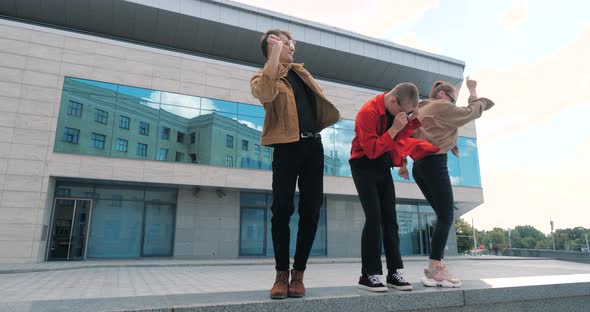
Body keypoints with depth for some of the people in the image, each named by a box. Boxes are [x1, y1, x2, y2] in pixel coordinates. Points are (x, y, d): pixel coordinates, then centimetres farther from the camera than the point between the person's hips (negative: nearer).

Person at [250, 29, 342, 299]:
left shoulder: (301, 72, 23)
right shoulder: (262, 76, 3)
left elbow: (319, 97, 33)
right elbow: (266, 94, -21)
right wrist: (275, 51, -17)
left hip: (313, 145, 6)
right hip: (287, 145, -5)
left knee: (311, 210, 1)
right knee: (282, 209, -6)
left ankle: (298, 273, 12)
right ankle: (281, 273, 8)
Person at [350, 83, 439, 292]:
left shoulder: (397, 110, 3)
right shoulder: (368, 112, -21)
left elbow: (399, 138, 6)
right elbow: (371, 150, -25)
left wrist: (412, 121, -8)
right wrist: (394, 129, -27)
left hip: (383, 166, 8)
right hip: (364, 165, -7)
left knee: (390, 218, 3)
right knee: (374, 217, -14)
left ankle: (394, 272, 9)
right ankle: (368, 275, -6)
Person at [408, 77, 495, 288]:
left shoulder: (420, 110, 23)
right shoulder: (441, 107, -1)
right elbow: (471, 112, 4)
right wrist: (473, 91, 19)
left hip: (420, 165, 9)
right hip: (434, 164, -9)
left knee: (442, 216, 11)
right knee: (446, 218, -8)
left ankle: (437, 265, 9)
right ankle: (434, 270, -12)